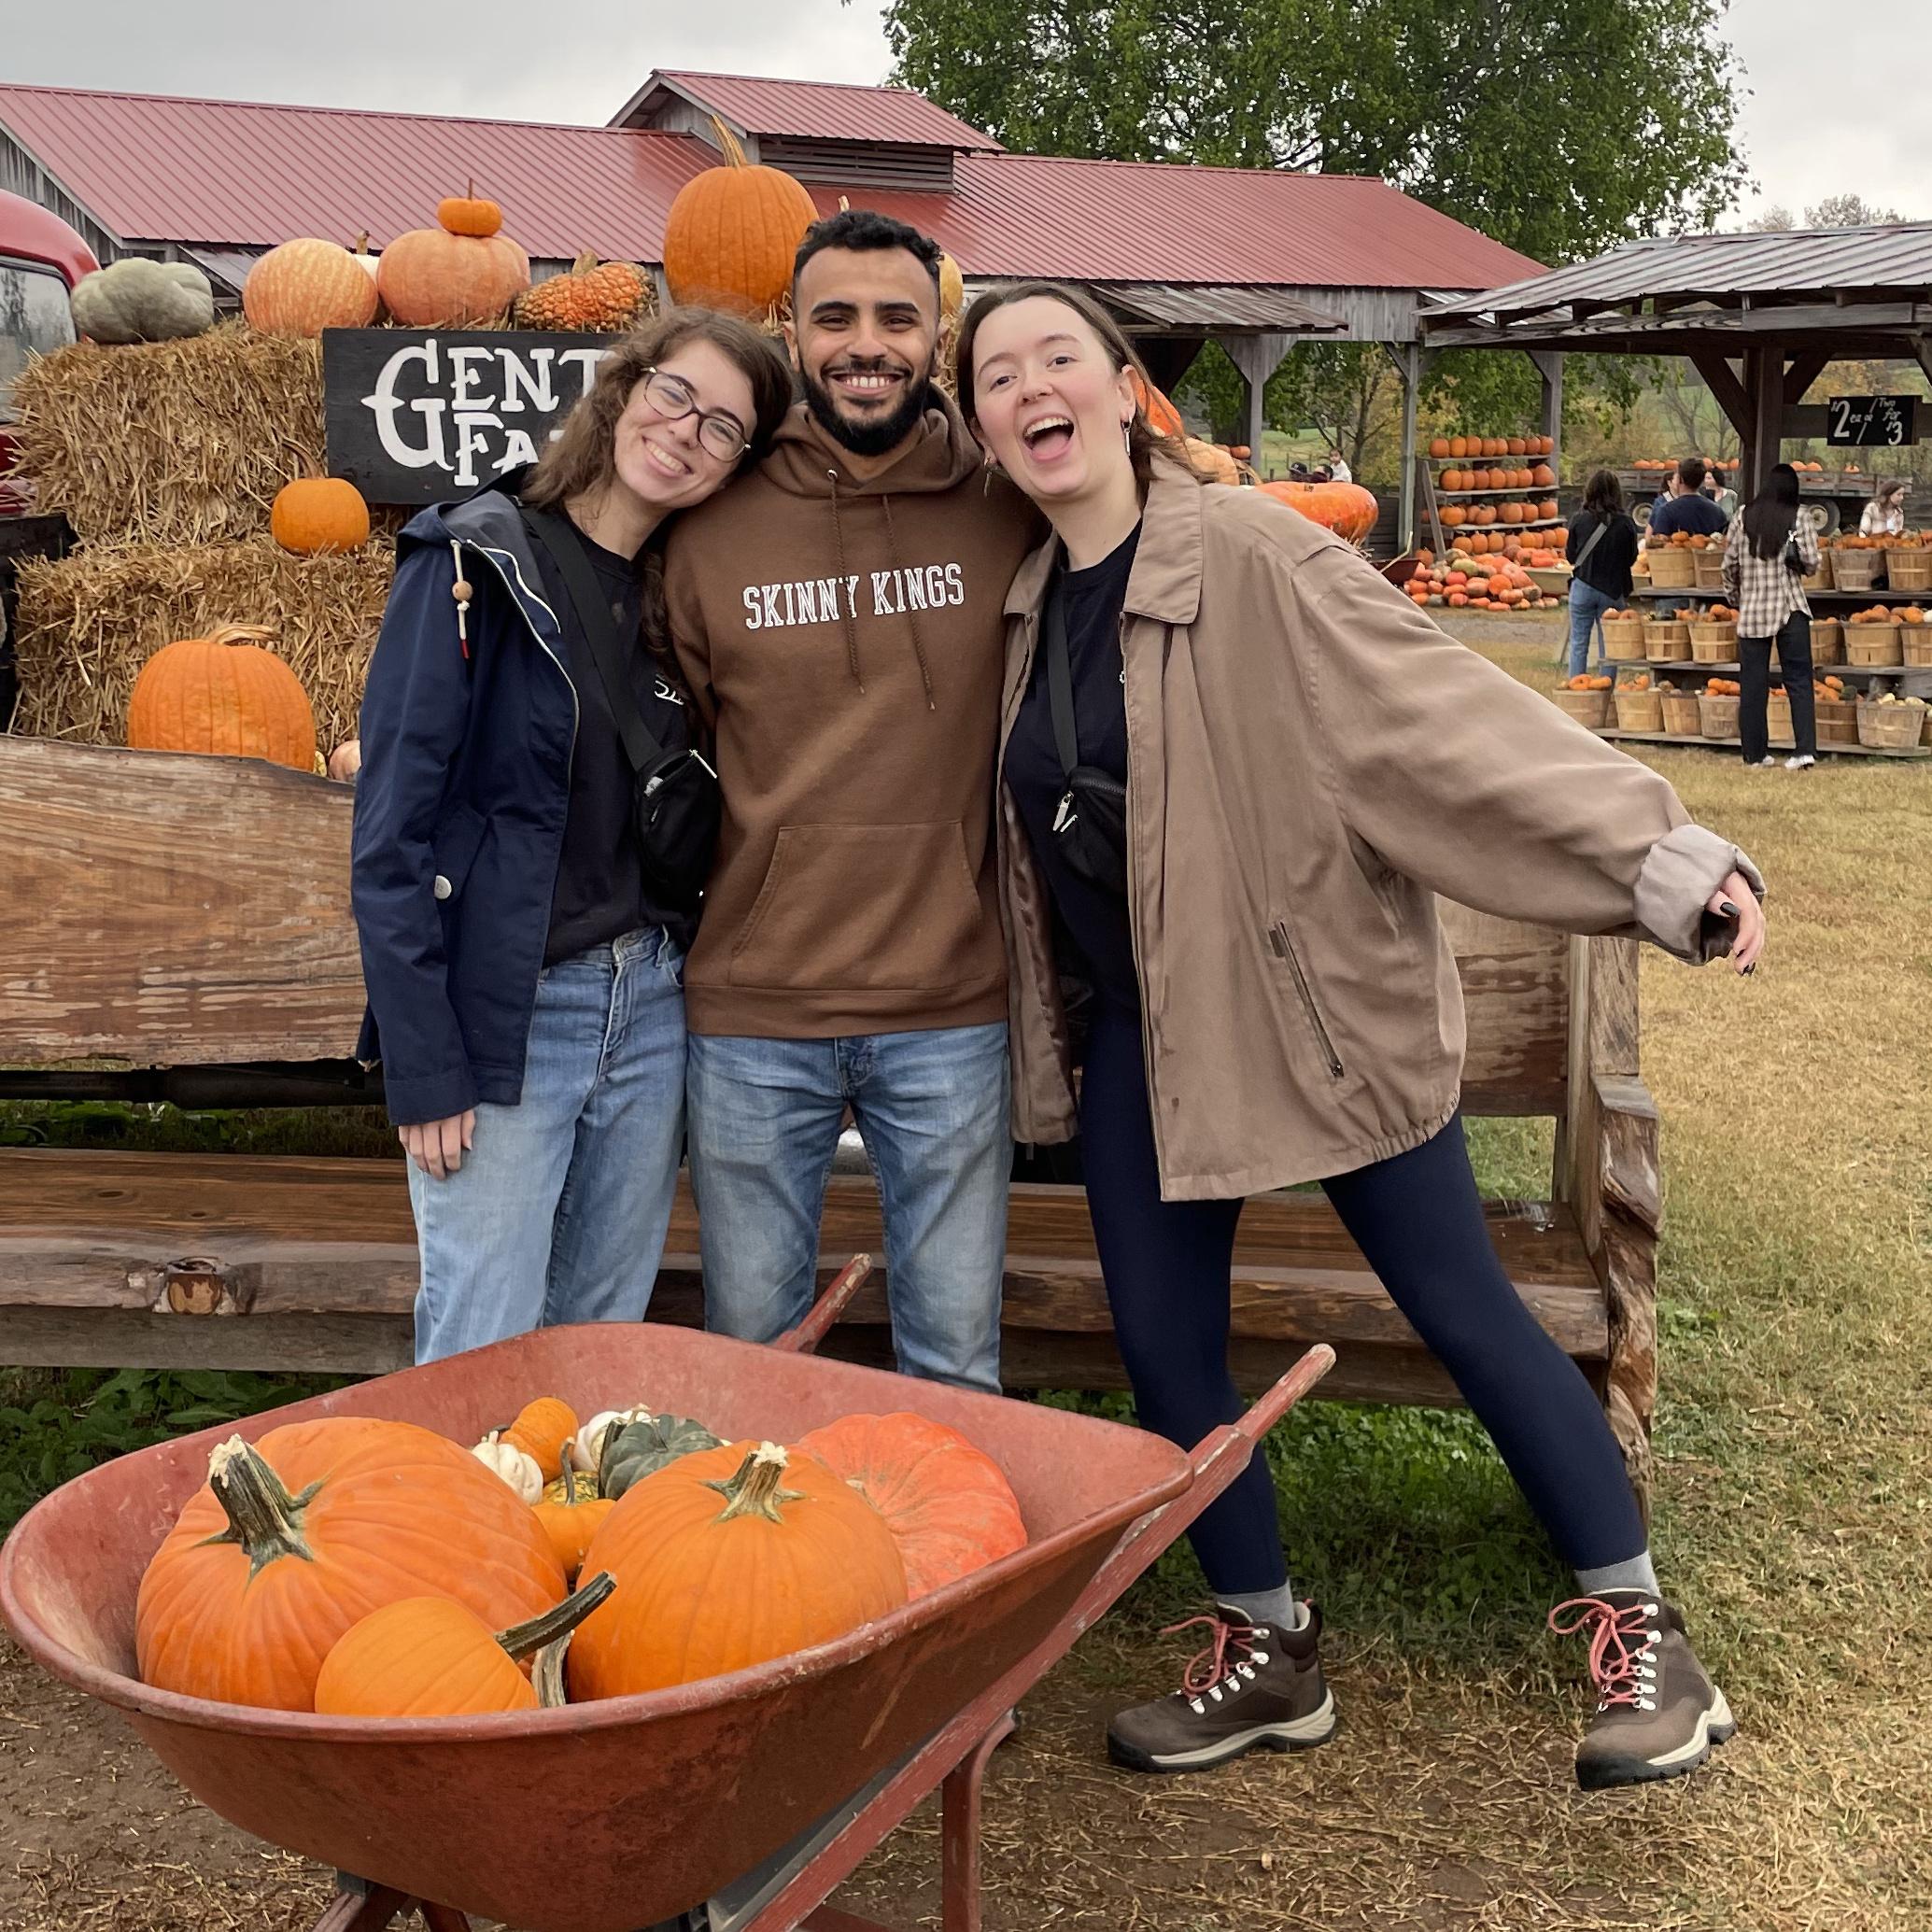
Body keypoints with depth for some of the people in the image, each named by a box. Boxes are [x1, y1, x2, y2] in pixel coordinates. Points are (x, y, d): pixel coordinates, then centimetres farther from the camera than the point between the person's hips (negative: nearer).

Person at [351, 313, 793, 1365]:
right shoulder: (475, 563, -8)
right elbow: (391, 830, -12)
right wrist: (423, 1067, -14)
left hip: (647, 1009, 6)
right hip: (500, 1021, -5)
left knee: (606, 1347, 14)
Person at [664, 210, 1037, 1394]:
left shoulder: (1011, 519, -1)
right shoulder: (713, 532, -1)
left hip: (950, 1016, 0)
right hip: (753, 1015, 1)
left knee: (956, 1363, 13)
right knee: (748, 1354, 16)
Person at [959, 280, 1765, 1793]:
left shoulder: (1247, 558, -17)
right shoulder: (1037, 601, 4)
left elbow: (1444, 708, -24)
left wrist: (1662, 856, -32)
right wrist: (1044, 1039, 10)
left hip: (1315, 1004, -6)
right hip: (1143, 1031, 6)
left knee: (1462, 1308, 2)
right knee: (1164, 1349, 8)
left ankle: (1639, 1632, 19)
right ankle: (1267, 1654, 29)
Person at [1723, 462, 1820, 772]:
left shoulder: (1744, 517, 1)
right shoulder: (1798, 520, -3)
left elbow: (1729, 564, 4)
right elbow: (1811, 564, -6)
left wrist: (1734, 596, 19)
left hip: (1752, 610, 1)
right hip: (1791, 608, -1)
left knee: (1753, 684, 7)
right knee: (1799, 681, 1)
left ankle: (1755, 753, 10)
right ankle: (1805, 749, -9)